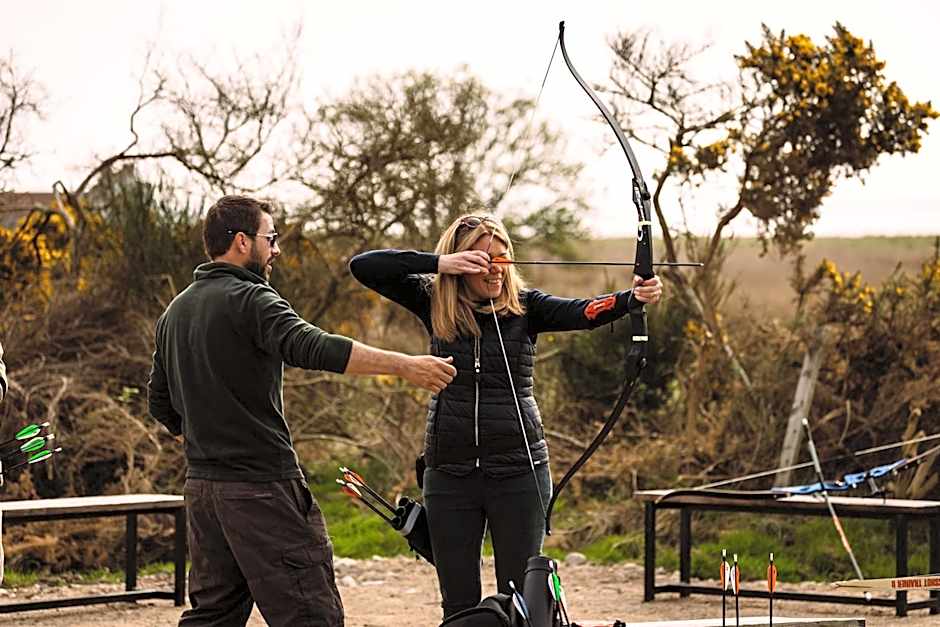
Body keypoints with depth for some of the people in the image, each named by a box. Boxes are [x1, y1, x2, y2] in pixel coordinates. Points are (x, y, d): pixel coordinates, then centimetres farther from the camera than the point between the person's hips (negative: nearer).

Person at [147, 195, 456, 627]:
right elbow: (313, 348, -28)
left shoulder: (175, 312, 15)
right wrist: (405, 366, -30)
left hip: (202, 487, 9)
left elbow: (161, 405, 21)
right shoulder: (250, 299, -11)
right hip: (261, 486, -9)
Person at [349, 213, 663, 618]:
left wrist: (632, 297, -39)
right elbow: (362, 266, -6)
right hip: (450, 473, 1)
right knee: (458, 603, 6)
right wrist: (439, 263, -17)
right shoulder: (434, 303, 1)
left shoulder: (524, 307, -2)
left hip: (518, 469, -1)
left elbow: (583, 312, -19)